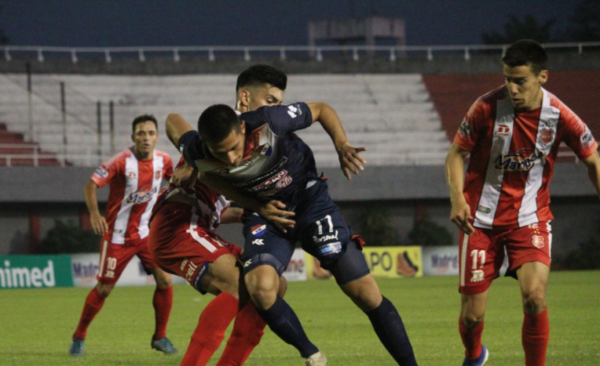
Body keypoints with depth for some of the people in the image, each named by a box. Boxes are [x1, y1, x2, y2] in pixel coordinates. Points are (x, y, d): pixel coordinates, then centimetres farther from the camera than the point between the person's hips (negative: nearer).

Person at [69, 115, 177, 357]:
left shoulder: (163, 161, -4)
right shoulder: (122, 162, -19)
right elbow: (91, 185, -20)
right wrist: (94, 214, -35)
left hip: (147, 233, 4)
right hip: (118, 235, -4)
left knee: (165, 280, -8)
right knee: (104, 288, 0)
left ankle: (160, 337, 7)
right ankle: (79, 336, 18)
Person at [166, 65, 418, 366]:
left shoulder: (268, 122, -30)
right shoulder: (198, 154, -25)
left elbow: (322, 110, -9)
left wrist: (341, 144, -31)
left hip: (310, 199, -1)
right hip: (264, 211, 1)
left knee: (367, 294, -8)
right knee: (260, 288, -28)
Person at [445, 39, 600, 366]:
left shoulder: (559, 116, -11)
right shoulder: (487, 107, -15)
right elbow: (457, 153, -4)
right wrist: (457, 200, -19)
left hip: (530, 219, 0)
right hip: (482, 220, 0)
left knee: (534, 297, -23)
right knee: (472, 315, 0)